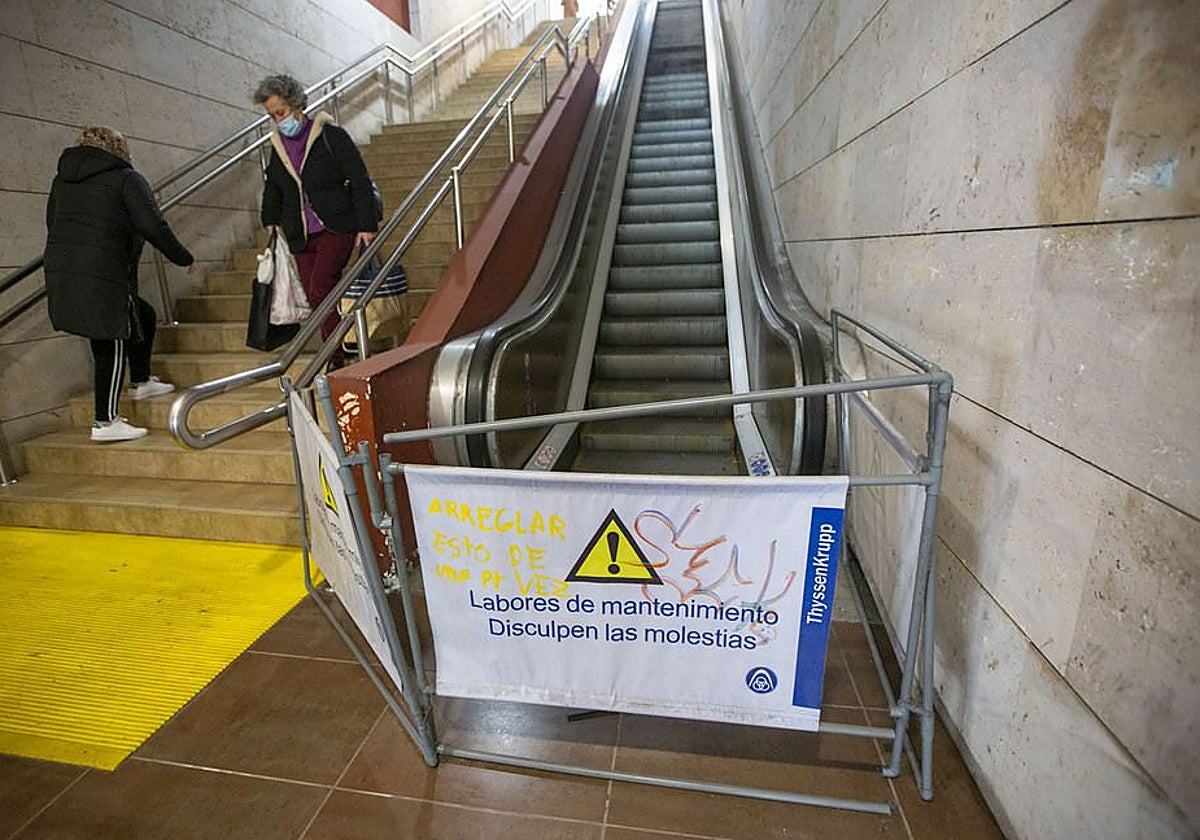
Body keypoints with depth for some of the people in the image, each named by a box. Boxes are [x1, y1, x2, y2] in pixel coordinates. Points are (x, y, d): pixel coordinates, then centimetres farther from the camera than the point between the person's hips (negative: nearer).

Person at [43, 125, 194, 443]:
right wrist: (182, 257, 0)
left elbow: (52, 223, 21)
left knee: (143, 316, 23)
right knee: (111, 346, -3)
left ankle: (141, 382, 31)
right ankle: (105, 422, -1)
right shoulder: (126, 179, -1)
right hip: (103, 276, -7)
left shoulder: (62, 179, 20)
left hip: (59, 271, 8)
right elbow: (153, 226, -11)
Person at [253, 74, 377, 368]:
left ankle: (336, 361, -13)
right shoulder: (278, 145, 15)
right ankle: (338, 359, 9)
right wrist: (271, 220, 22)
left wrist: (366, 225, -11)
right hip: (300, 235, 6)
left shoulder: (331, 136, -3)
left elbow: (360, 182, -5)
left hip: (335, 228, -6)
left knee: (319, 292, -20)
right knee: (318, 300, 1)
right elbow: (272, 187, 30)